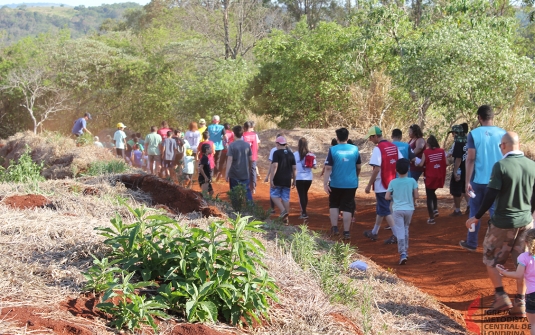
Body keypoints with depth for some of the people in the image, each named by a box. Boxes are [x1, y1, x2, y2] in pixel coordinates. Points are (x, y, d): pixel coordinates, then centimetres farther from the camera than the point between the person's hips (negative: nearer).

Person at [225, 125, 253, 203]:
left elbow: (229, 160, -15)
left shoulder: (232, 145, -11)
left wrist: (226, 173, -12)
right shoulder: (247, 145, 2)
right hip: (245, 173, 3)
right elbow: (250, 159, 7)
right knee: (247, 191, 10)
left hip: (234, 174, -3)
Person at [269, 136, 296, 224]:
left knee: (274, 195, 7)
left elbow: (275, 166, -17)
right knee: (286, 198, 8)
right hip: (288, 180, 5)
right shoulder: (291, 154, 11)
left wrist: (271, 179, -17)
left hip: (278, 179, -5)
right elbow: (294, 168, 11)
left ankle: (283, 211, -12)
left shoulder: (276, 153, -6)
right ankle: (285, 218, 9)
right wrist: (294, 180, 17)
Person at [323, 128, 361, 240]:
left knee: (333, 205, 18)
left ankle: (334, 227, 11)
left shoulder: (333, 150, -8)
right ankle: (346, 233, 4)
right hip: (351, 184, 1)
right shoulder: (355, 149, 0)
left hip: (336, 184, -1)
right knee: (347, 208, 5)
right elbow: (358, 167, 11)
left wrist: (325, 183, -12)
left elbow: (328, 168, -13)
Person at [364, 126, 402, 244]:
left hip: (381, 185, -8)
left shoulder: (378, 149, -17)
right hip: (392, 184, 8)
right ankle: (374, 232, 31)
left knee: (385, 211, 0)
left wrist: (369, 185, -15)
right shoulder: (394, 147, 5)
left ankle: (396, 234, -5)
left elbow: (376, 169, -22)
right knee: (380, 208, 19)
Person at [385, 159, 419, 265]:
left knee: (400, 232, -6)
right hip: (409, 209, 2)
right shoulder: (412, 181, -4)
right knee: (405, 229, 22)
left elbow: (387, 197, -6)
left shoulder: (393, 182, -4)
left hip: (397, 209, -2)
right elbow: (416, 196, -4)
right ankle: (405, 251, 29)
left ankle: (403, 253, -19)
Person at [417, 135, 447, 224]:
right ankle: (435, 209, 12)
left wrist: (417, 163, 11)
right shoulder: (442, 151, 0)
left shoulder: (426, 152, -8)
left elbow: (421, 164, -10)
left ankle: (431, 218, 3)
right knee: (432, 193, 28)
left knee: (429, 196, 5)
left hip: (430, 177, -4)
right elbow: (446, 163, 0)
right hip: (439, 177, 4)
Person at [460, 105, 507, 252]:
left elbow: (470, 159, -11)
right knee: (495, 212, 8)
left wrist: (467, 181, -8)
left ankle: (471, 243, 21)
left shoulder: (474, 134, -8)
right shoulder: (503, 134, -3)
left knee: (475, 211, 13)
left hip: (478, 180, -1)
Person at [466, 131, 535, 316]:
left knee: (491, 259, 14)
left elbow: (490, 195, -17)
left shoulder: (501, 165, -16)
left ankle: (501, 296, 12)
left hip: (503, 223, -5)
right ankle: (520, 303, 17)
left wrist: (476, 217, -6)